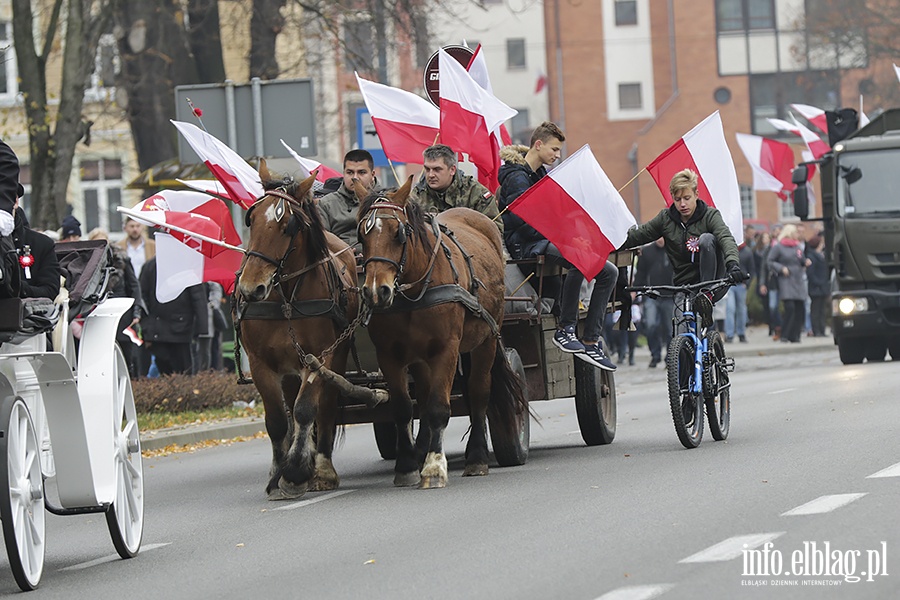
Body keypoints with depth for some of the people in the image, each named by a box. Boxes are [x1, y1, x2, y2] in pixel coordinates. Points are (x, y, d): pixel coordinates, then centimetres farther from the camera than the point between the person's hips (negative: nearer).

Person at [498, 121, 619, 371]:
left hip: (547, 239, 10)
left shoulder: (542, 175, 20)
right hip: (526, 245, -10)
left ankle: (591, 341, -6)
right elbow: (520, 221, -20)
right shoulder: (517, 177, -10)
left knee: (609, 271, -1)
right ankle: (565, 329, -27)